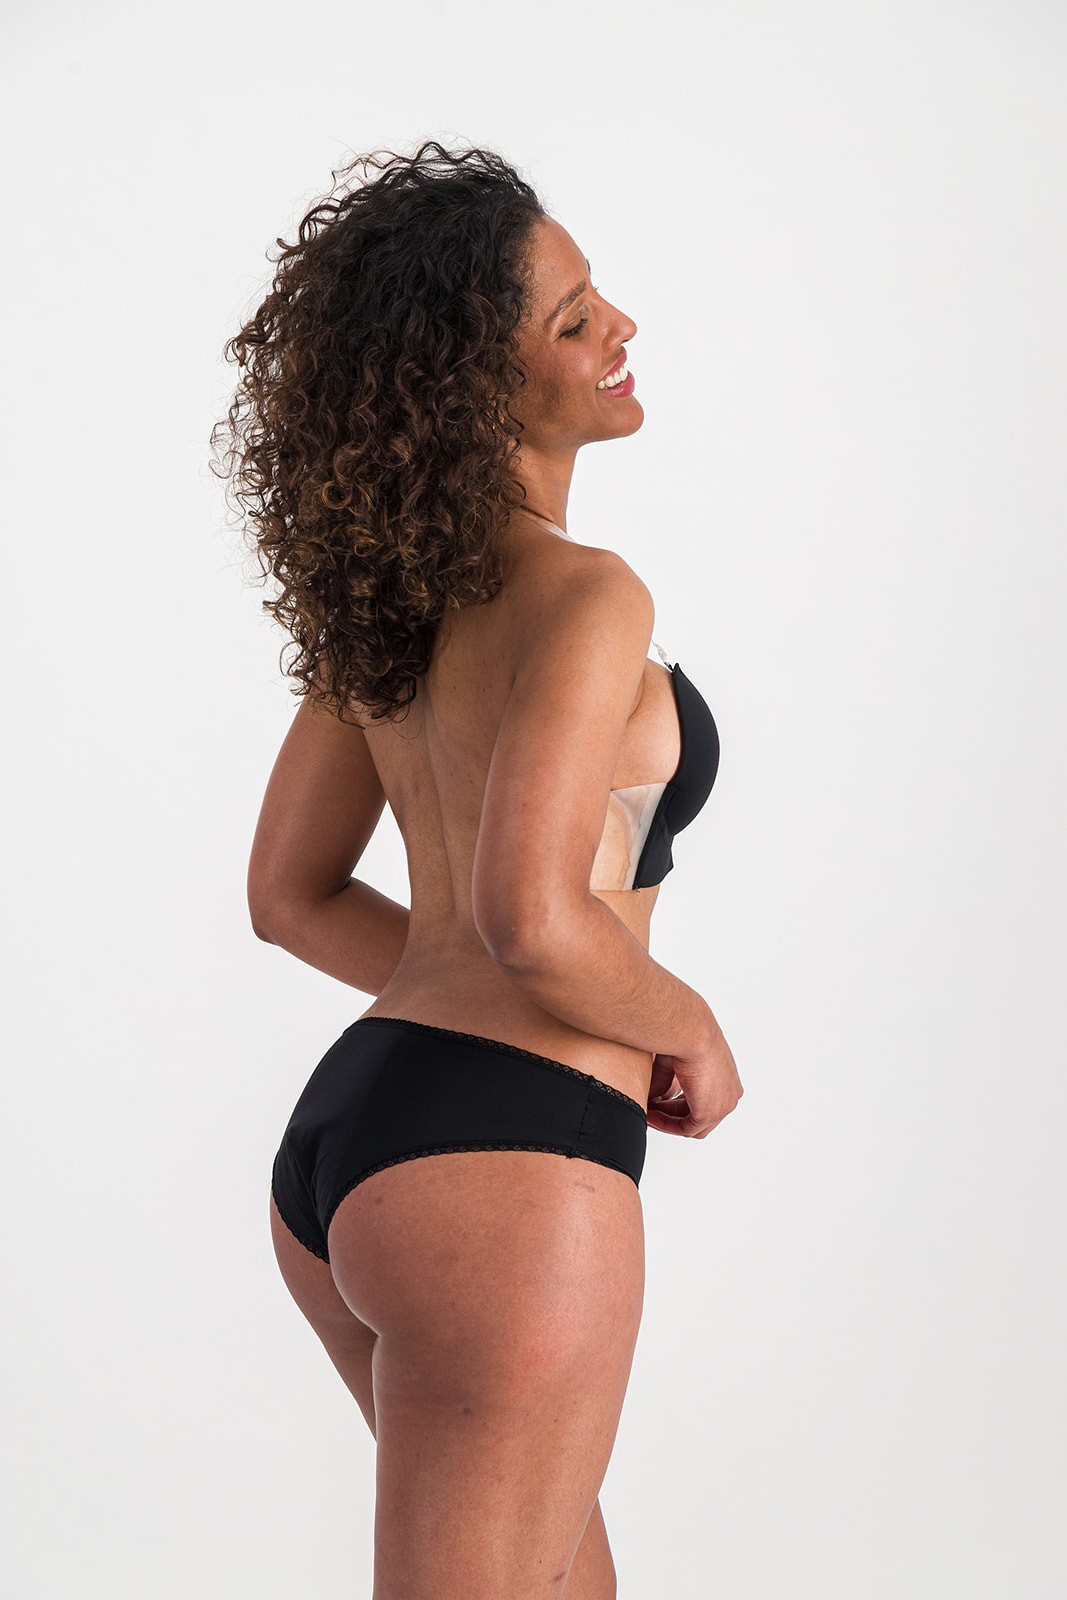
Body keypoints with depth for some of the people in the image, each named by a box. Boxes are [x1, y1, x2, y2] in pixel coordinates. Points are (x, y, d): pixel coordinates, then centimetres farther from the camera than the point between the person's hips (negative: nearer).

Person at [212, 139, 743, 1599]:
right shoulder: (582, 596, -16)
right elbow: (529, 913, -27)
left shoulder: (389, 588, 9)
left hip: (343, 1138, 9)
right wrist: (689, 1030, -8)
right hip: (502, 1170, -9)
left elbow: (290, 894, 14)